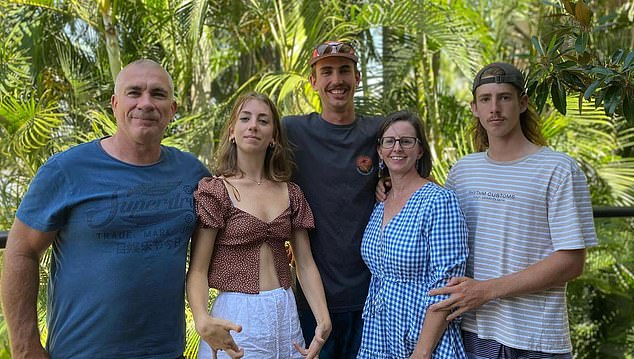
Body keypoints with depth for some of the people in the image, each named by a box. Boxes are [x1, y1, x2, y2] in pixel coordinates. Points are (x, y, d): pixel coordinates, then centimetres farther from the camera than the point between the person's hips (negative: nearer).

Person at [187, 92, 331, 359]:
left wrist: (323, 320, -9)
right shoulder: (215, 191, -7)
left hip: (286, 314, 5)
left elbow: (305, 264, 5)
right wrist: (202, 320, -30)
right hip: (236, 317, -4)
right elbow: (198, 269, -11)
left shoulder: (290, 193, 6)